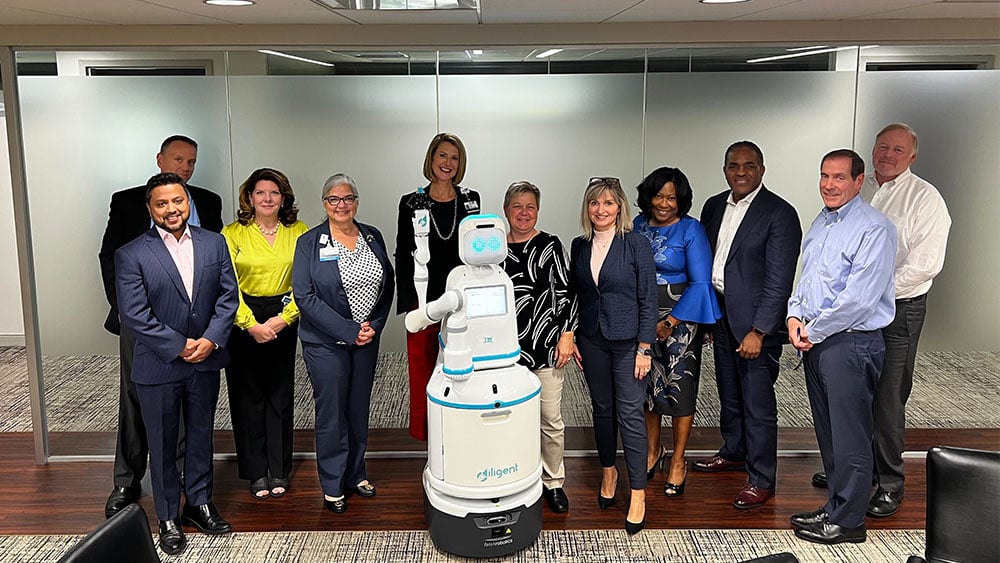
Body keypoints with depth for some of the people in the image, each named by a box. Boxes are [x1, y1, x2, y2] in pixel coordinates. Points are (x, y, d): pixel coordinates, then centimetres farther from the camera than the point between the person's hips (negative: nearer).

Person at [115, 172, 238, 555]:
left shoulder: (214, 243, 1)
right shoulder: (131, 255, -10)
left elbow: (228, 296, 0)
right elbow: (133, 314, -15)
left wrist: (211, 340, -13)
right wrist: (179, 346, -16)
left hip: (205, 361, 3)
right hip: (158, 366, -3)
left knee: (201, 435, 17)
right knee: (162, 444, 10)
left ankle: (199, 503, 35)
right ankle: (168, 518, 25)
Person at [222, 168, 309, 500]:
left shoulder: (298, 232, 1)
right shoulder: (232, 234, -2)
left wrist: (283, 319, -12)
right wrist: (251, 325, -14)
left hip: (284, 319, 1)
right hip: (242, 320, -1)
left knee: (280, 393, 7)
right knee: (247, 394, 4)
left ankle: (279, 470, 19)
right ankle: (256, 472, 16)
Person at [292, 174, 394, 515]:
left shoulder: (372, 237, 5)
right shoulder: (310, 243, -8)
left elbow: (387, 285, 8)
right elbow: (304, 297, -14)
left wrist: (374, 326, -6)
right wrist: (348, 331, -18)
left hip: (367, 339, 4)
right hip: (326, 343, -4)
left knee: (359, 409, 15)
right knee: (332, 414, 4)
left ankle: (356, 475, 31)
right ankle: (332, 486, 19)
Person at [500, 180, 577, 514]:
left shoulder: (550, 246, -1)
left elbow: (566, 294, -2)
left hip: (546, 346, -2)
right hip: (508, 348, 2)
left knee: (551, 419, 3)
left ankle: (553, 482, 20)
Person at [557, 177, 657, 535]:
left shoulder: (636, 244, -9)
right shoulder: (579, 246, 5)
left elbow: (648, 299, -8)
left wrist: (644, 347, -11)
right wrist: (568, 336, 8)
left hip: (628, 341, -4)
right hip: (591, 340, 4)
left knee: (630, 414, -4)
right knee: (602, 408, 15)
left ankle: (638, 493, 5)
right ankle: (608, 472, 35)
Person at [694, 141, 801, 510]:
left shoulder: (780, 214, -13)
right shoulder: (714, 206, 8)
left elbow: (779, 281, -16)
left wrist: (759, 331, -19)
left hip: (756, 320, -7)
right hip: (719, 313, 7)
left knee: (758, 403, -1)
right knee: (729, 392, 21)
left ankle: (762, 479, 11)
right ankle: (733, 452, 40)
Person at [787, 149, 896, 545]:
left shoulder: (874, 229, -15)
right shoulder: (820, 223, 13)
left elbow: (859, 300, -21)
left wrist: (813, 332, -12)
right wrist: (795, 316, 3)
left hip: (851, 344, -9)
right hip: (815, 340, 9)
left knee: (849, 437, 1)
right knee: (827, 433, 17)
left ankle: (847, 521, 13)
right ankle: (836, 507, 30)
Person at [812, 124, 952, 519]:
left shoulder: (925, 198, -7)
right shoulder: (857, 191, 10)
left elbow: (926, 264, -15)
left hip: (898, 310, -5)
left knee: (887, 397, -1)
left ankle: (889, 483, 12)